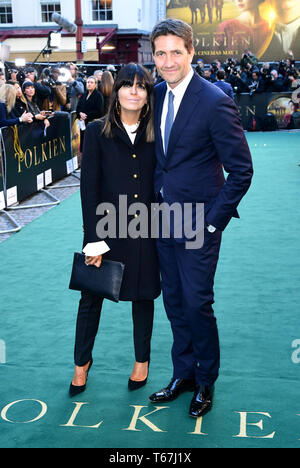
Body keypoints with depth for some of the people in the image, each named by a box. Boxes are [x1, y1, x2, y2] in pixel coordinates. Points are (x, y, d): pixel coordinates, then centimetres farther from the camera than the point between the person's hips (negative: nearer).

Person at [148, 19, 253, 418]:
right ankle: (183, 373, 33)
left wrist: (213, 222, -15)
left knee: (197, 303, 2)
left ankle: (205, 382, 24)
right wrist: (156, 200, 8)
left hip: (198, 223, -6)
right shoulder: (158, 94, 5)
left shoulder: (214, 102, -16)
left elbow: (241, 171, -14)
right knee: (174, 301, 15)